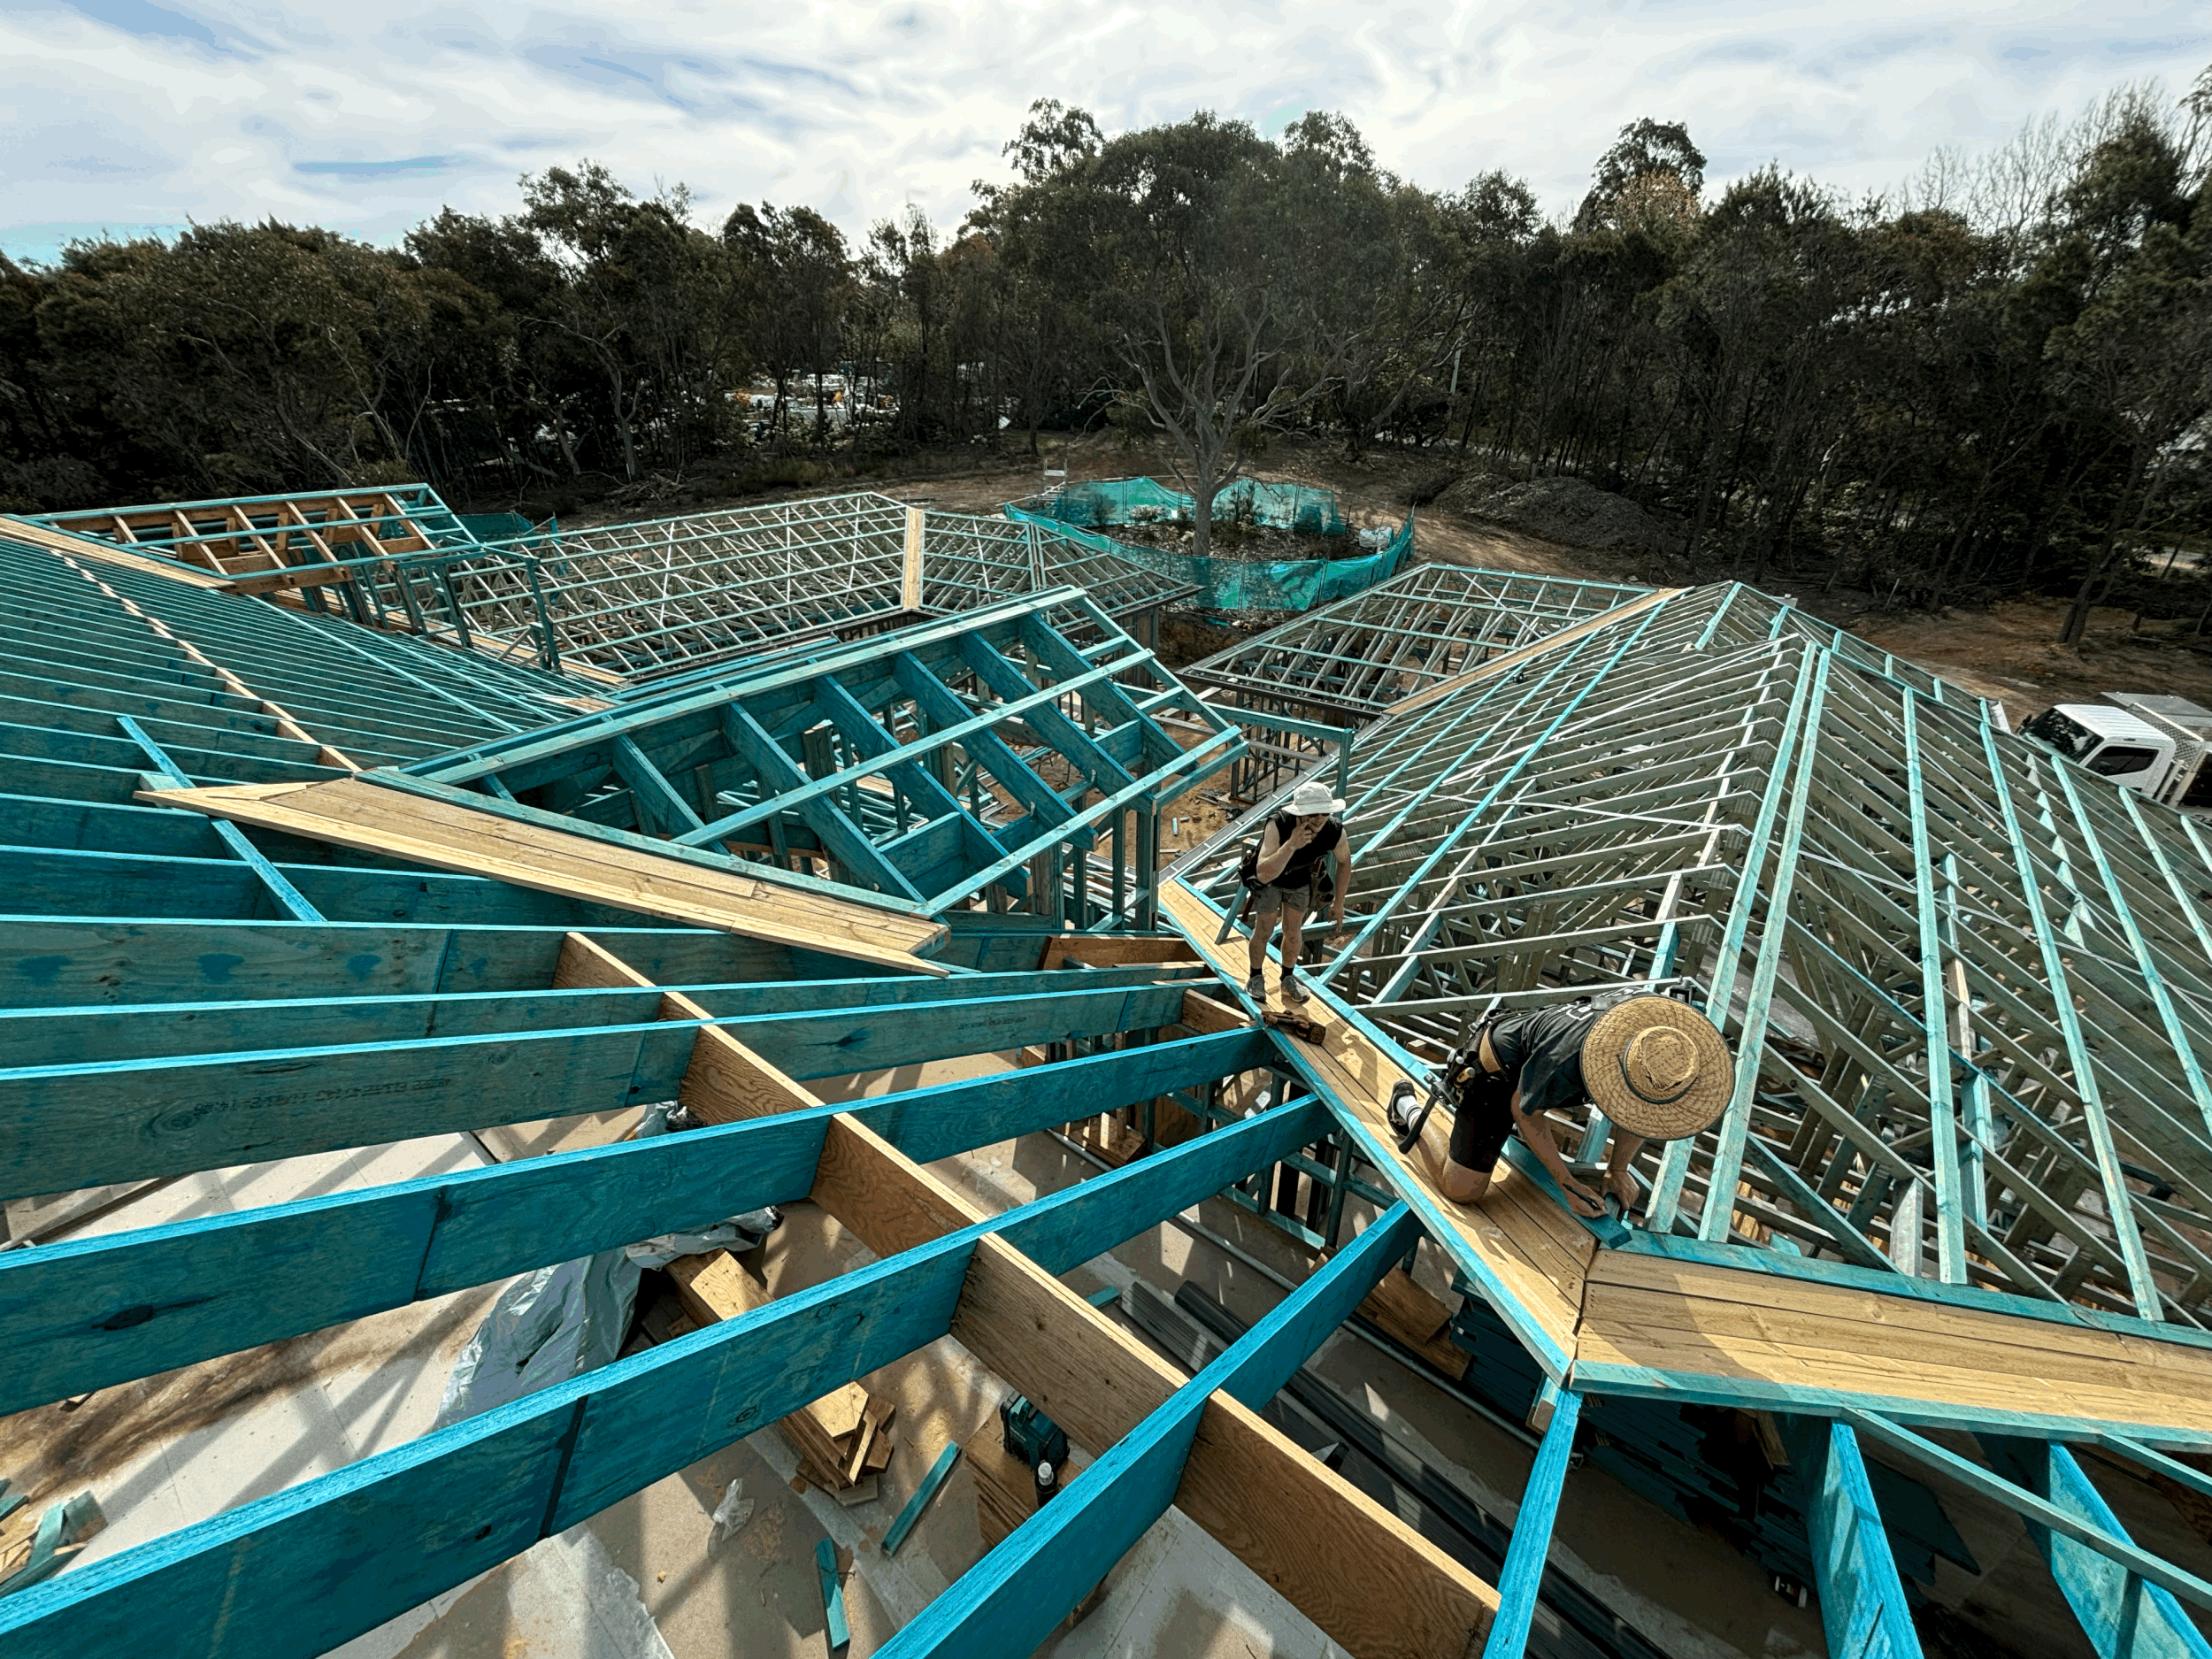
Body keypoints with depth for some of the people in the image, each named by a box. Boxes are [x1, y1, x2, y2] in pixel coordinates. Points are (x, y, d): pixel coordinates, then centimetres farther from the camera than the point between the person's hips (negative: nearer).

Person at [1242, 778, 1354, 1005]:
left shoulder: (1335, 832, -32)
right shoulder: (1278, 826, -44)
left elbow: (1345, 861, -7)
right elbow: (1264, 874, -52)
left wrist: (1338, 902, 0)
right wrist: (1291, 844, -62)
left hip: (1301, 880, 3)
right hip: (1268, 880, -3)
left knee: (1293, 932, 13)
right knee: (1264, 929, 5)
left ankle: (1288, 978, 38)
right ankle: (1255, 979, 29)